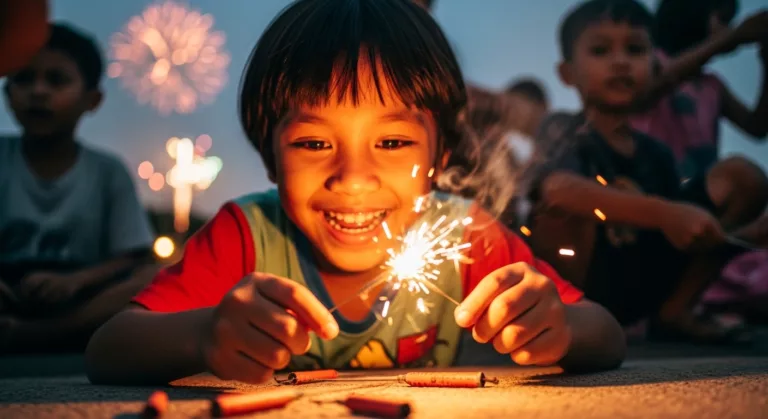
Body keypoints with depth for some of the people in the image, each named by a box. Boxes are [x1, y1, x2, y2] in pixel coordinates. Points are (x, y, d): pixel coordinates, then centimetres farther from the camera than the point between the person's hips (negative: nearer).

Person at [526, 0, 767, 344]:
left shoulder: (656, 154, 8)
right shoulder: (565, 135, -14)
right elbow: (556, 188, -37)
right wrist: (661, 213, -45)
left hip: (637, 297, 7)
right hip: (573, 287, -6)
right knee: (564, 207, -36)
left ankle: (674, 312, 2)